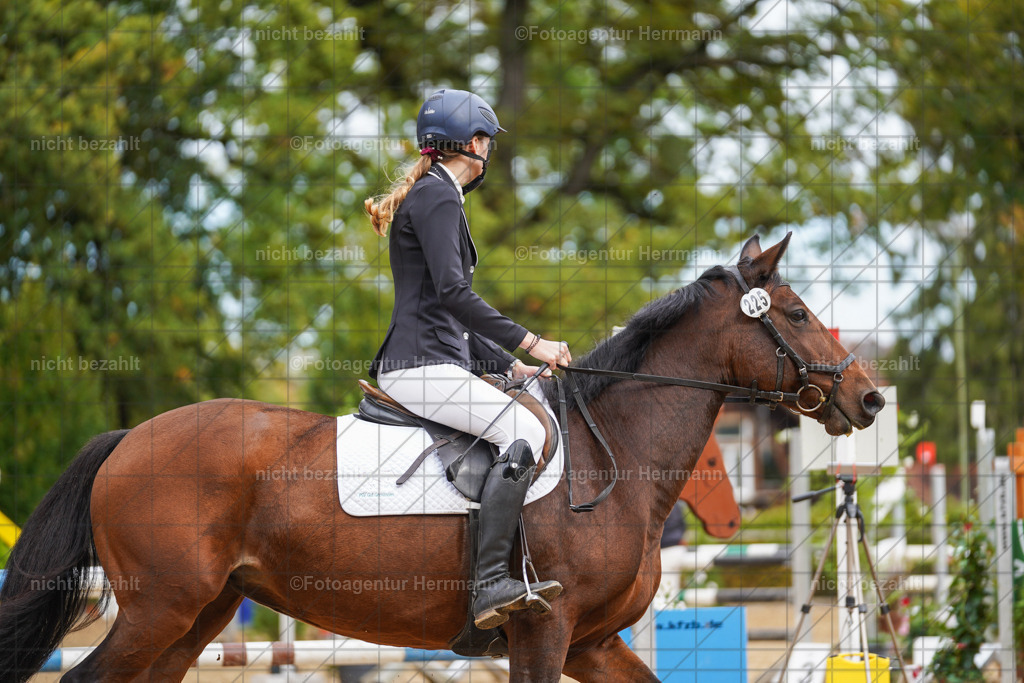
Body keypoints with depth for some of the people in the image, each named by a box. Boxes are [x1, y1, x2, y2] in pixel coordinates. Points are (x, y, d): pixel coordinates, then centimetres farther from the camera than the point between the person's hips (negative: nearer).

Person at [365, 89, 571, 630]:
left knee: (529, 422, 15)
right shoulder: (437, 196, -8)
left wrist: (510, 365, 20)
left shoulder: (434, 196, 25)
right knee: (523, 431, -25)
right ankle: (490, 584, -33)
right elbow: (452, 293, -21)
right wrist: (531, 343, -20)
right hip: (423, 366, -11)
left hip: (433, 362, 11)